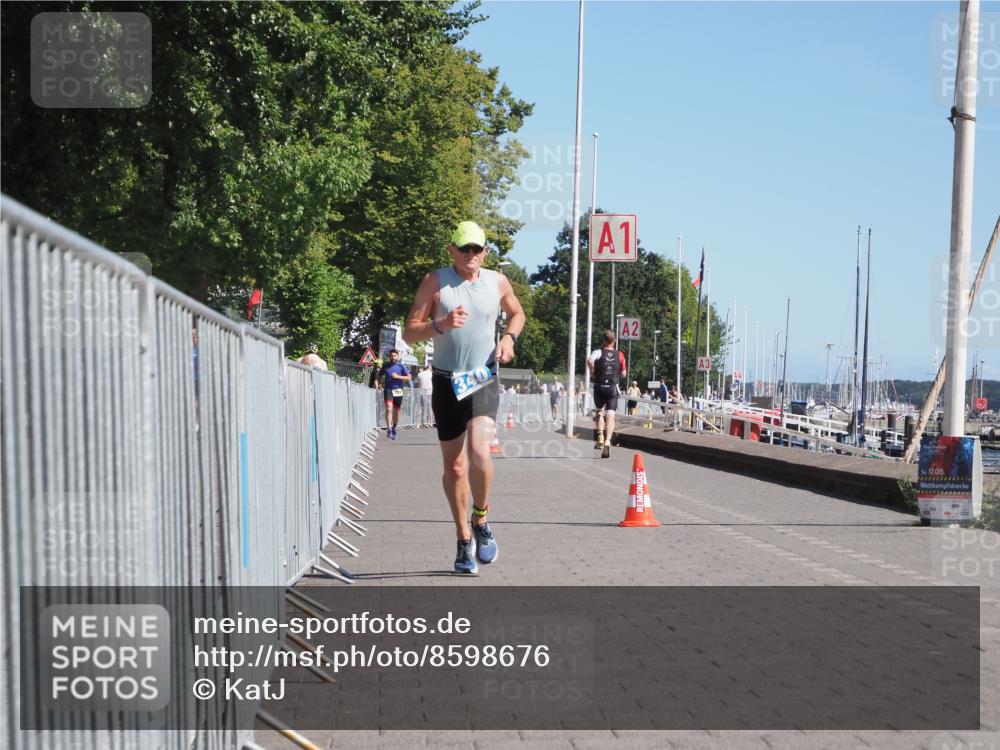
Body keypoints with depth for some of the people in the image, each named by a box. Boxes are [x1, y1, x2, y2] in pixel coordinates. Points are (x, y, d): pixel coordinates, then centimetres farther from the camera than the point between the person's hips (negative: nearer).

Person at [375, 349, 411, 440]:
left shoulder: (401, 366, 3)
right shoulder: (386, 366, 8)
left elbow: (409, 378, 0)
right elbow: (379, 376, 23)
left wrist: (398, 377, -10)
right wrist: (377, 383, 5)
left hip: (398, 390, 0)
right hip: (388, 390, 0)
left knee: (396, 412, 8)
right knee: (389, 408, -21)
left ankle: (394, 429, 29)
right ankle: (389, 429, -28)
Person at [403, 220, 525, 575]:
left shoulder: (498, 282, 5)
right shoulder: (435, 282, -2)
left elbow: (517, 313, 25)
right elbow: (409, 333, -3)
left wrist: (509, 338, 4)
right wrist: (440, 325, -21)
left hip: (485, 379, 0)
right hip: (447, 382, 0)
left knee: (479, 452, -21)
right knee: (454, 467, 4)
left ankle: (481, 522, 3)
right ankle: (464, 539, 20)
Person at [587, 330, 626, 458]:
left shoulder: (598, 352, -2)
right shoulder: (620, 355, 4)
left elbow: (590, 360, -24)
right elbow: (623, 374, 6)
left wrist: (592, 373, -9)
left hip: (599, 387, 0)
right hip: (613, 388, 0)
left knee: (599, 412, 22)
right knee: (610, 416, -4)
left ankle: (600, 438, 11)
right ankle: (607, 442, -21)